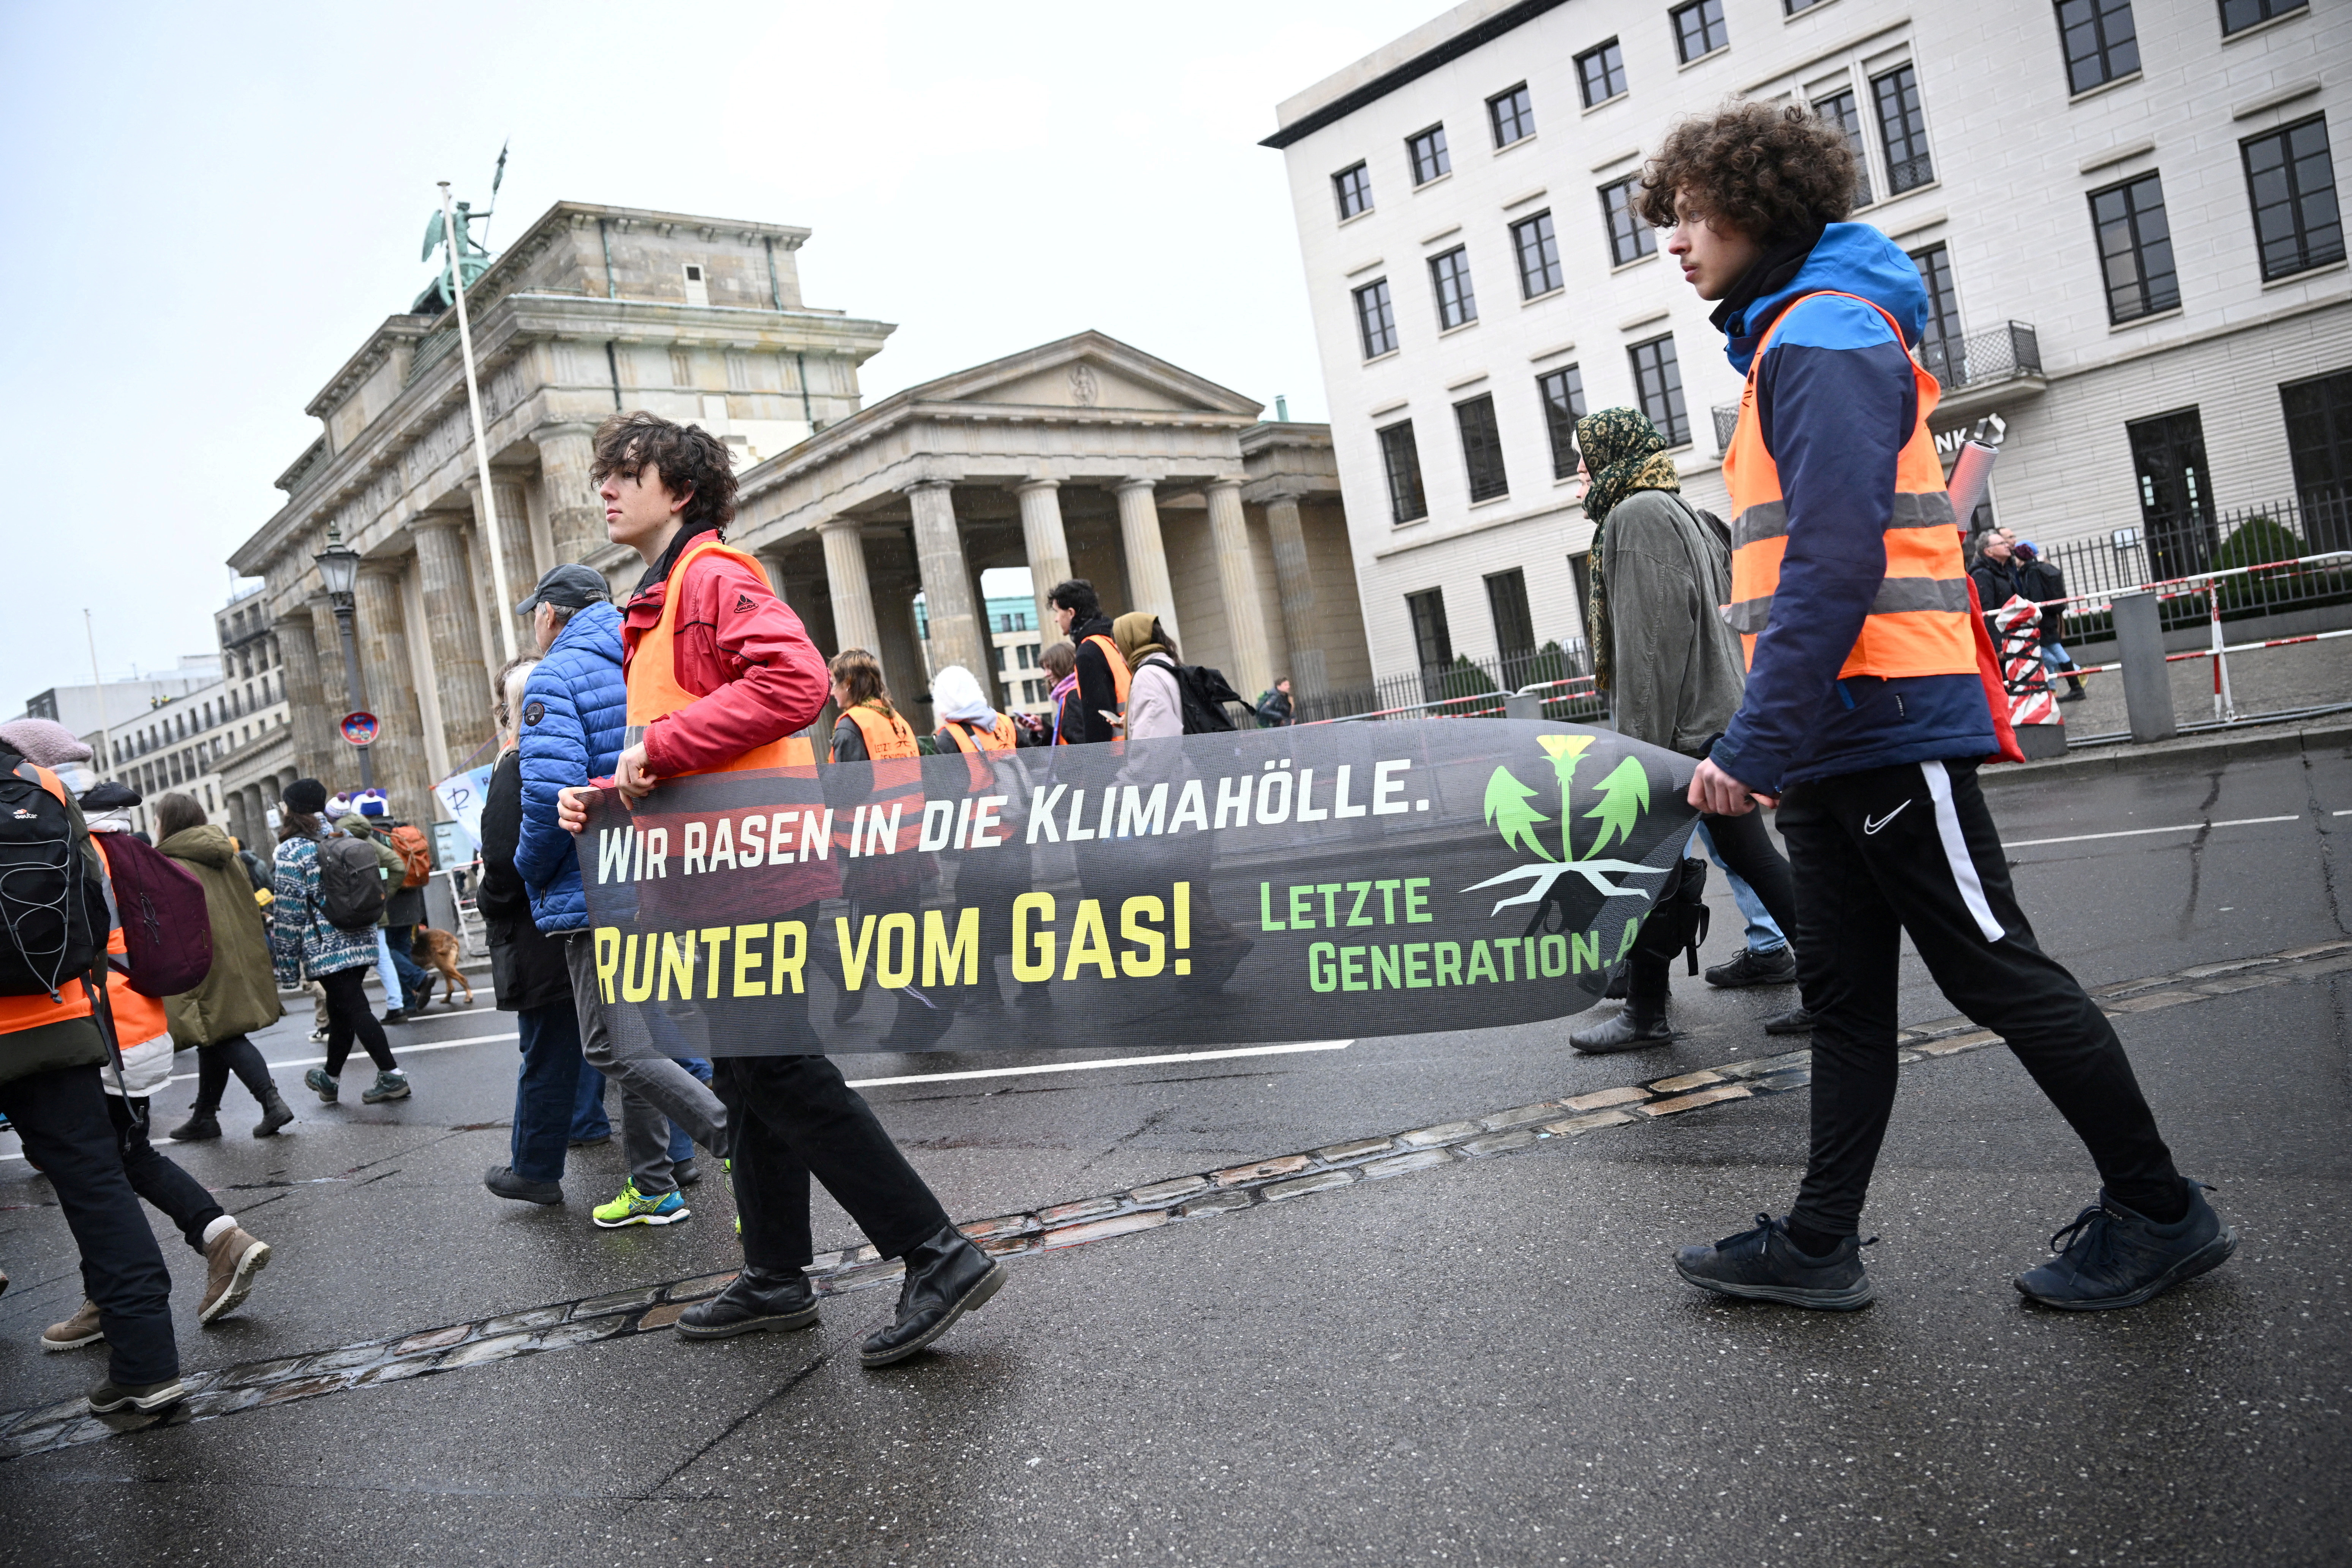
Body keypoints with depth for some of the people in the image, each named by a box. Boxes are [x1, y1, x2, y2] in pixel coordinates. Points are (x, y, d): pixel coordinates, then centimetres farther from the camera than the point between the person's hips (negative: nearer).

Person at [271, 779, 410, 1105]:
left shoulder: (292, 852, -9)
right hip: (360, 940, 7)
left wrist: (287, 963, -5)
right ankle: (330, 1079, 27)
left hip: (326, 947, -7)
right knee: (340, 1010, 16)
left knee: (354, 1010, -6)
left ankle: (391, 1075, -10)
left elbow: (288, 912, -10)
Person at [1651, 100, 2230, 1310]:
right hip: (1840, 742, 10)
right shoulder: (1789, 340, 20)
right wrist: (1774, 746, 19)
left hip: (1887, 724, -10)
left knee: (1997, 974, 1)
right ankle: (1819, 1244, 19)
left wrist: (1756, 745, -23)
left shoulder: (1824, 335, -11)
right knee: (1843, 989, 11)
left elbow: (1834, 565, -23)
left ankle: (2161, 1211, 18)